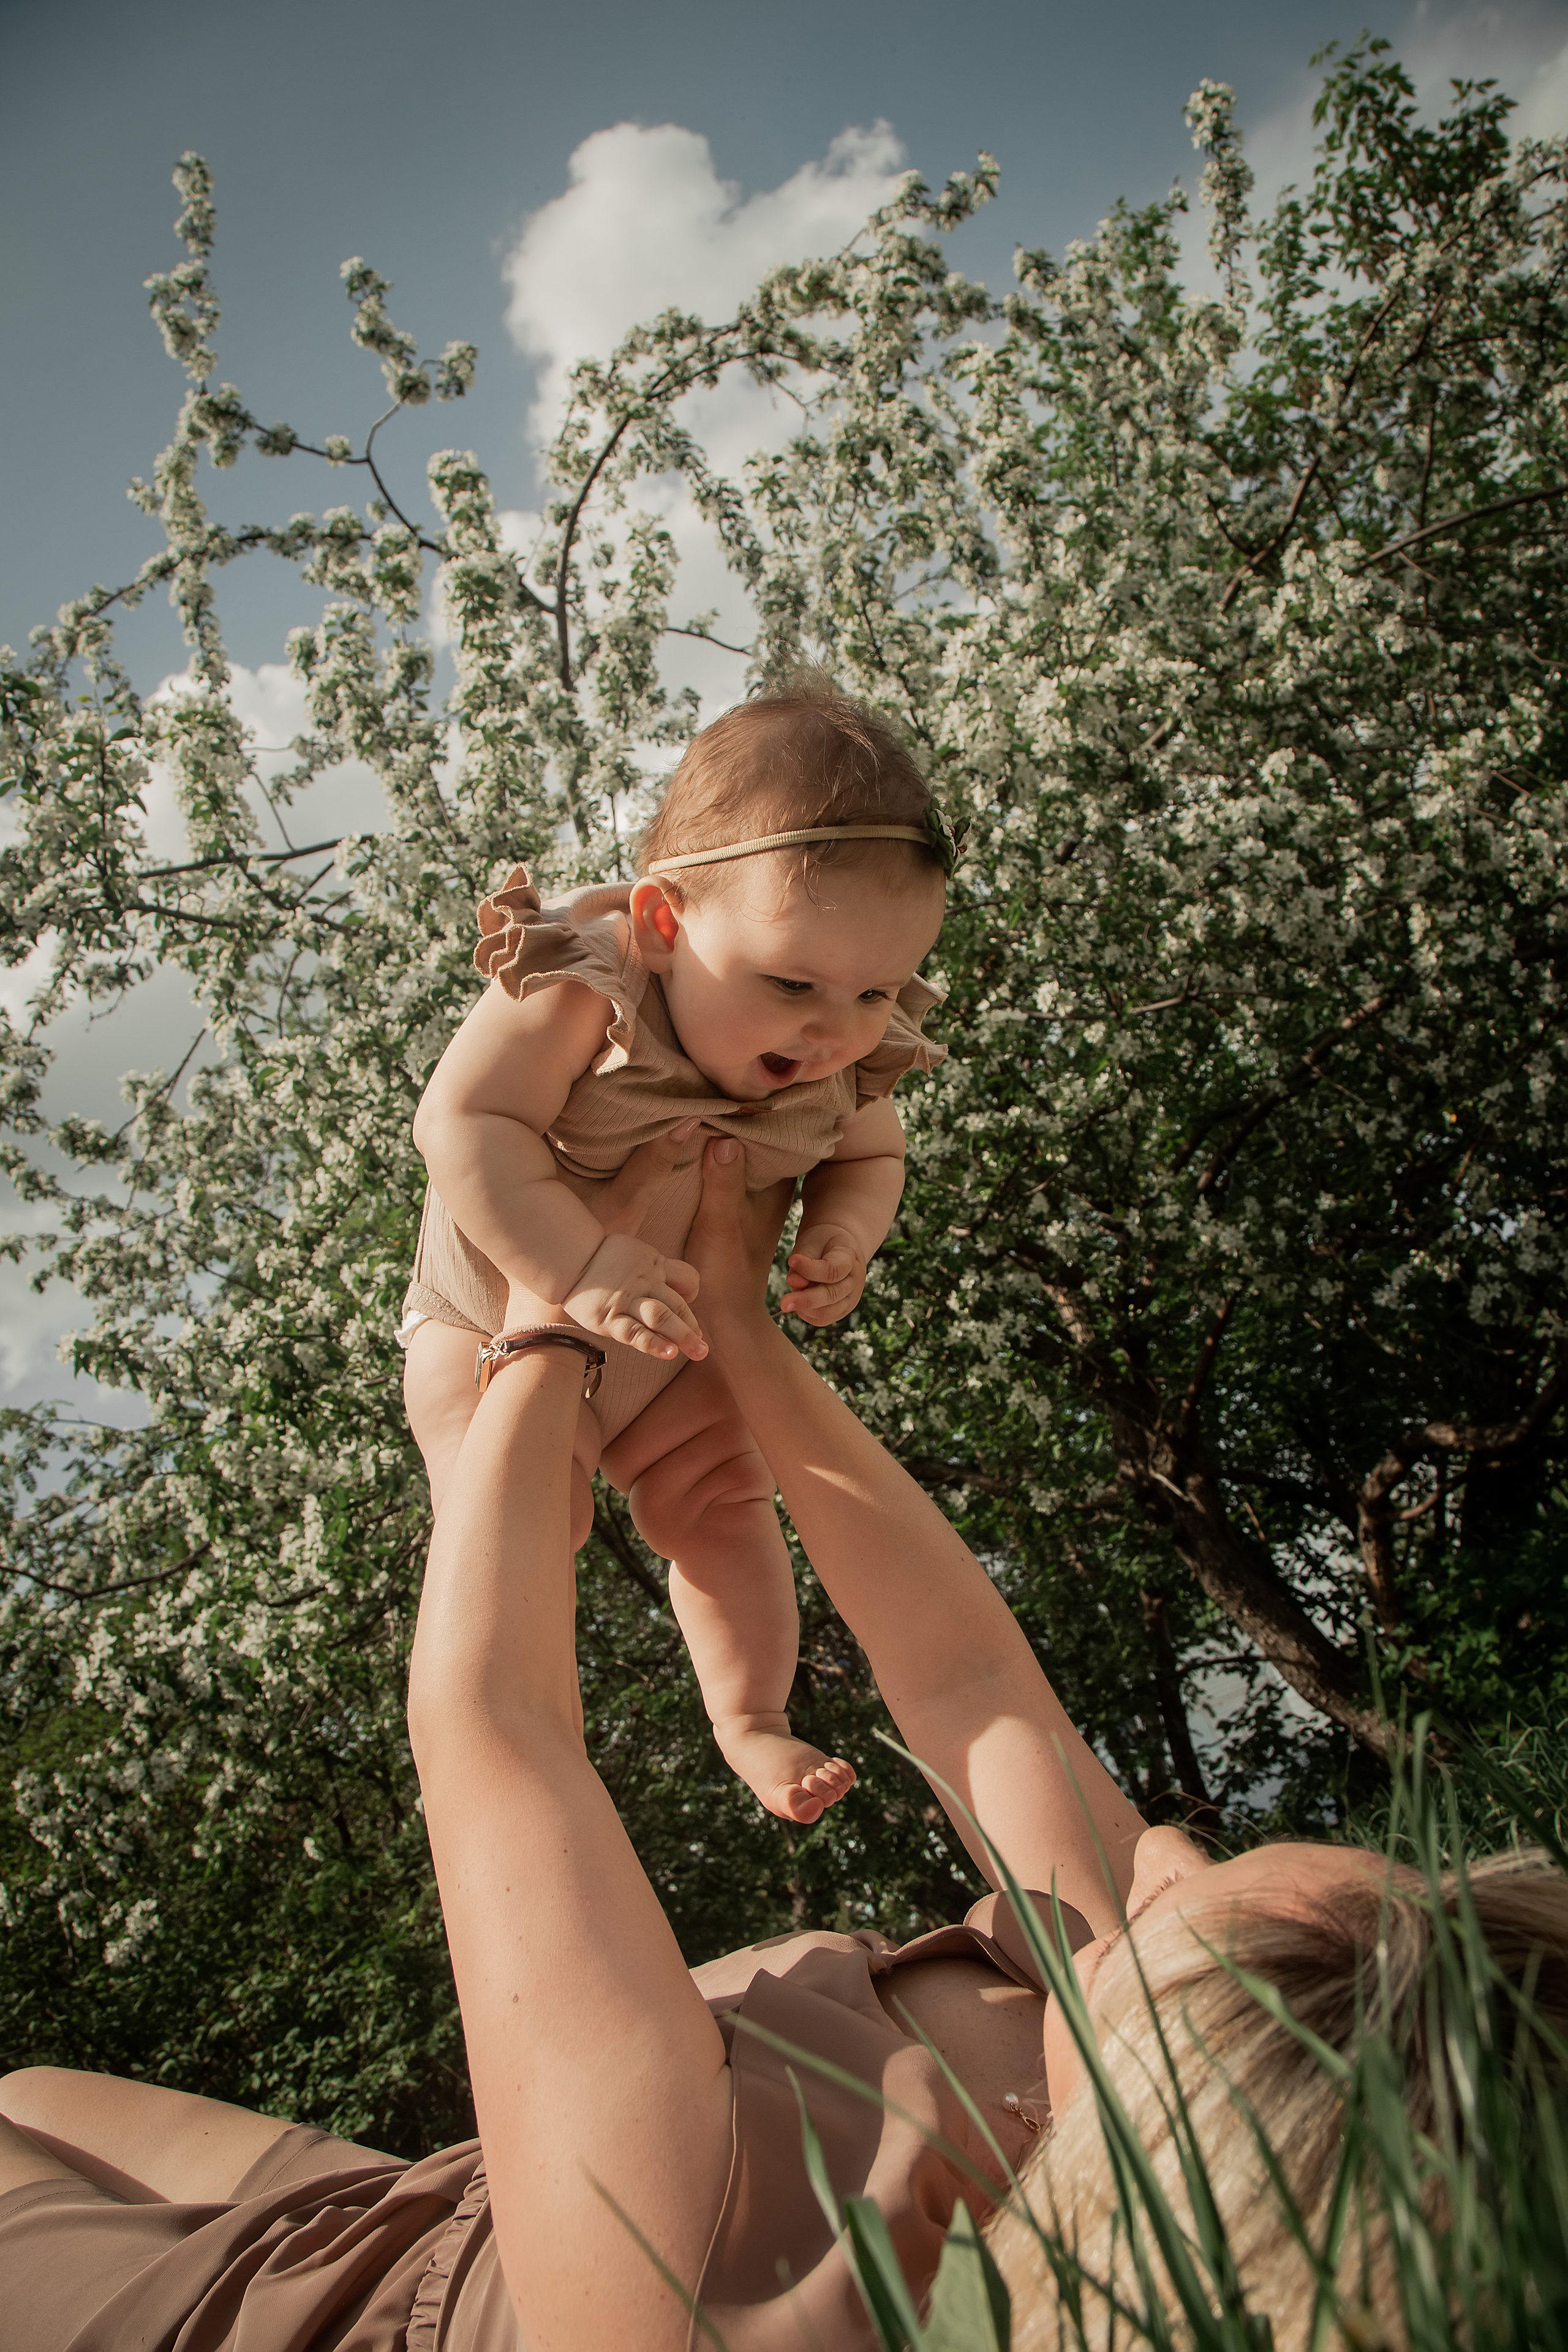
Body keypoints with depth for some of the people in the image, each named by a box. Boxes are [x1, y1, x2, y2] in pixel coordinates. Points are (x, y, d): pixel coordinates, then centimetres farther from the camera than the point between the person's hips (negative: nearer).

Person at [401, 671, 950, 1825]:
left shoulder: (847, 1059, -18)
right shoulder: (581, 990, -36)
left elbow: (869, 1158, 0)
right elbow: (464, 1123, -39)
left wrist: (843, 1238, -22)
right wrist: (582, 1264, -47)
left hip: (681, 1340, 4)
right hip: (500, 1326, -4)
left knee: (723, 1505, 6)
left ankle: (753, 1721, 23)